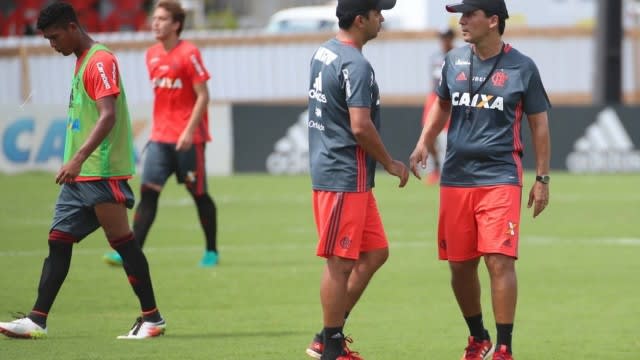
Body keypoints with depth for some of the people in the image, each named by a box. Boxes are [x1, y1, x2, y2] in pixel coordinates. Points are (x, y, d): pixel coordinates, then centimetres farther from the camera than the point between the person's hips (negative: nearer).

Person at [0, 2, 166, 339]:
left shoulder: (100, 61, -12)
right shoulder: (82, 62, 18)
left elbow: (109, 115, -23)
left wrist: (78, 158, -30)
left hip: (103, 172, -10)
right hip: (80, 175, 10)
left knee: (121, 240, -5)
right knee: (58, 241, 4)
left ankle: (152, 318, 2)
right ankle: (37, 320, 3)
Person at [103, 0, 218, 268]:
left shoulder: (189, 54, -10)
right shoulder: (152, 55, 11)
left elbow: (203, 96, -12)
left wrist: (189, 131, -19)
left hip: (187, 138, -6)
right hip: (160, 136, 6)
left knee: (198, 194, 4)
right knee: (148, 192, -6)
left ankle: (211, 252, 17)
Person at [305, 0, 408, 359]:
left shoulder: (324, 53, 13)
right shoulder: (356, 65, -17)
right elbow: (361, 127, -23)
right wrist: (390, 163, -9)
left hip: (326, 166, 10)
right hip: (345, 177, -10)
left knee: (375, 252, 15)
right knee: (341, 263, -2)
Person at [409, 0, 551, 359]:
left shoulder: (522, 67, -4)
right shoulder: (454, 61, 6)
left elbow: (539, 124, 3)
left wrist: (542, 179, 1)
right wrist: (424, 143, 7)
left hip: (500, 178, -4)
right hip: (456, 178, 4)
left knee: (500, 262, -14)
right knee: (460, 265, 8)